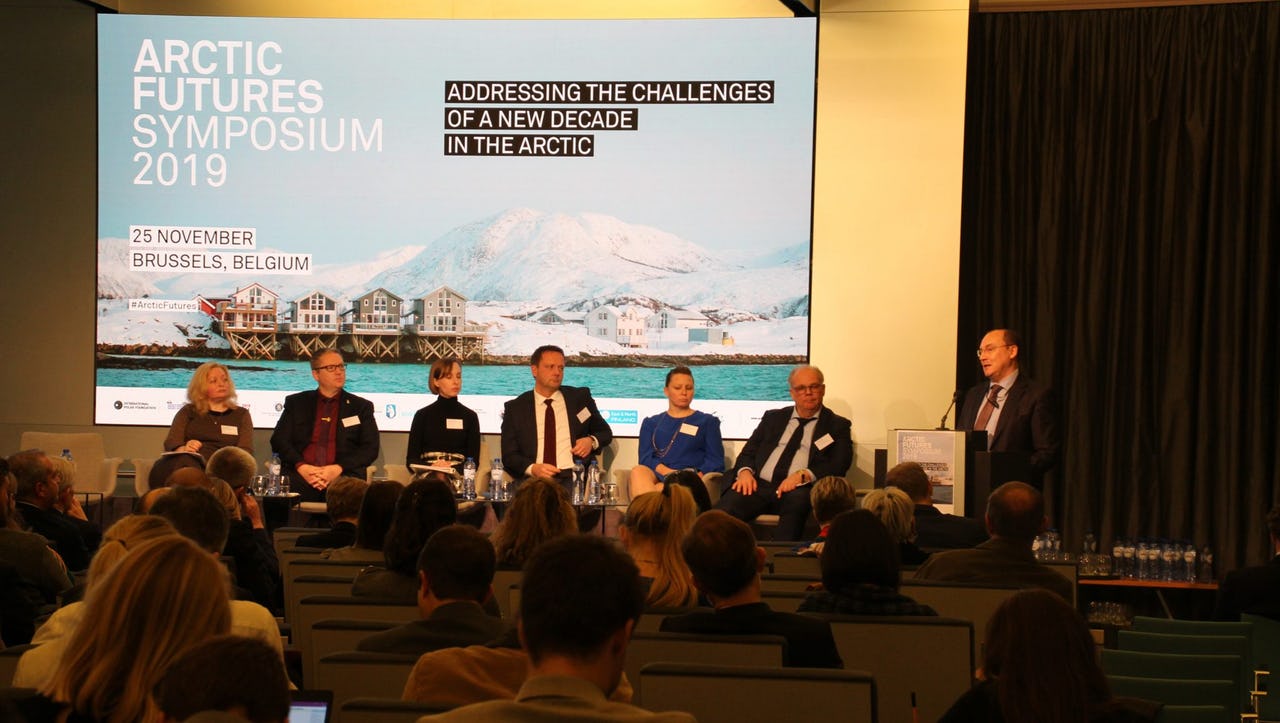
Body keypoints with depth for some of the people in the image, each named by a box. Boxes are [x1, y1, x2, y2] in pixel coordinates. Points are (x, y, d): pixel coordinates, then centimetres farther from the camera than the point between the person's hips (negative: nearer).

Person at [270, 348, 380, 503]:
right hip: (302, 476, 1)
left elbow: (370, 448, 7)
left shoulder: (361, 406, 16)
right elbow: (278, 440, 9)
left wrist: (338, 469, -11)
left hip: (343, 475, -1)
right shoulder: (296, 403, 19)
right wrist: (301, 466, -11)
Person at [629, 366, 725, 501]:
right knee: (638, 471, -37)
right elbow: (645, 458, 8)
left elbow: (716, 462, 8)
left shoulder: (707, 422, 19)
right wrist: (670, 473, -13)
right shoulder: (651, 423, 25)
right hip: (658, 477, 2)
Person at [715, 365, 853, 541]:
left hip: (798, 491, -2)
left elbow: (838, 465, 1)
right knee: (727, 505, -30)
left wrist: (803, 475, -16)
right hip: (759, 485, 3)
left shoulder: (838, 425, 16)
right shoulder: (773, 417, 26)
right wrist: (745, 471, -3)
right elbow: (749, 451, 22)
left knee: (798, 499, -40)